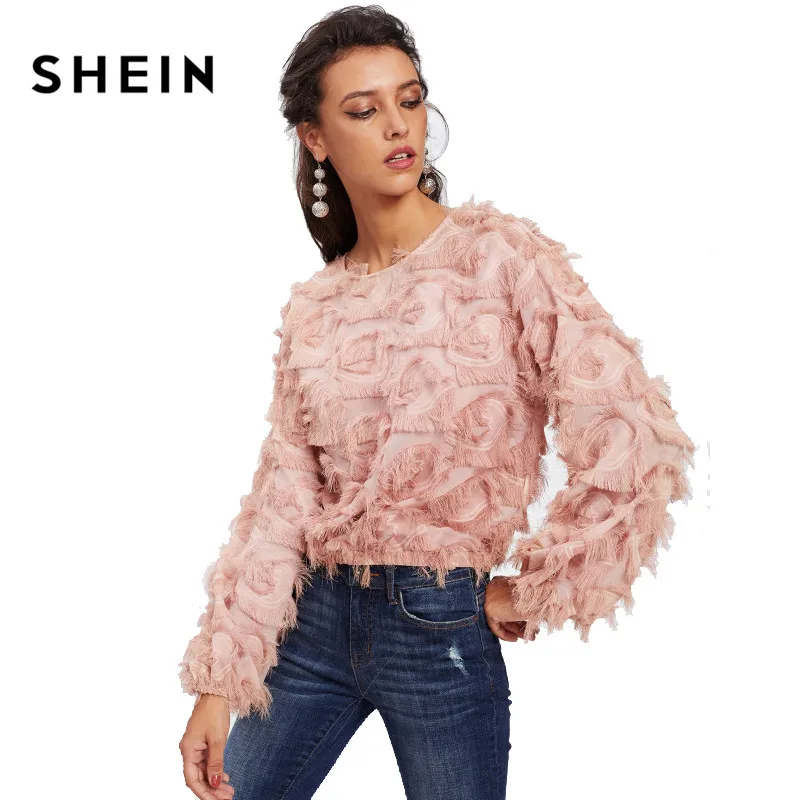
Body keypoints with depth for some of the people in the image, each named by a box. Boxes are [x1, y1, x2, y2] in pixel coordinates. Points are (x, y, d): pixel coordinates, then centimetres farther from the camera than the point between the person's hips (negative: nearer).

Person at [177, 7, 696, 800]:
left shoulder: (502, 254, -10)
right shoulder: (312, 308, 4)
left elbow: (635, 445, -17)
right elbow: (280, 502, 2)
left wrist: (530, 593, -9)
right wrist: (219, 681, -3)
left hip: (440, 627, -4)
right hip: (316, 616, 4)